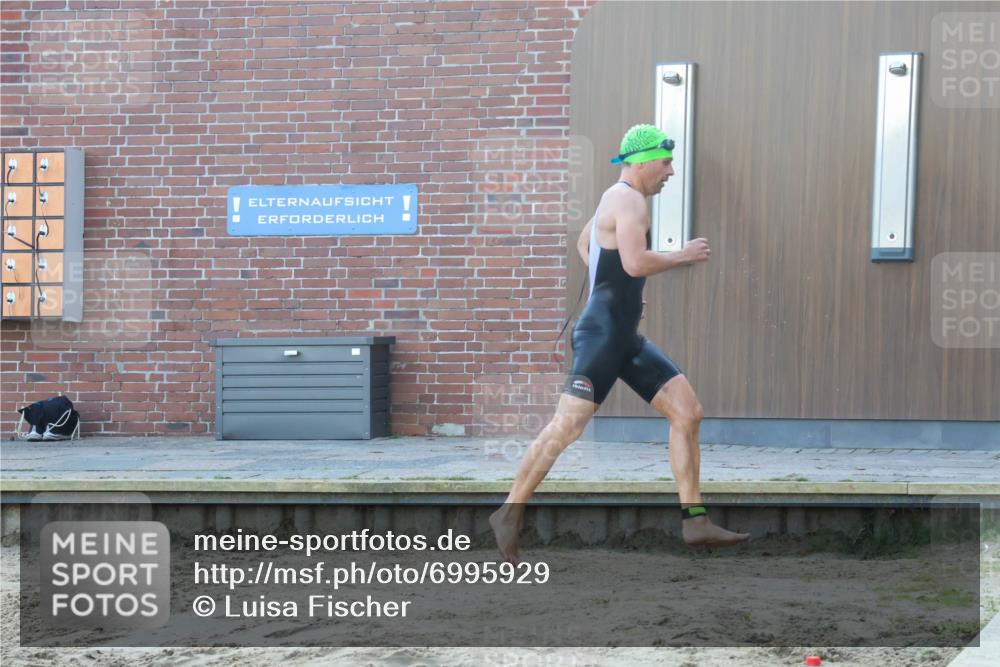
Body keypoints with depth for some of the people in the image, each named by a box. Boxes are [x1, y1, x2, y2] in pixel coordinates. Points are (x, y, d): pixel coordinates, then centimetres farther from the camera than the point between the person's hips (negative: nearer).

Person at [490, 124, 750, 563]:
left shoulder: (615, 199, 18)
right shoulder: (629, 200, -12)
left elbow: (583, 243, 34)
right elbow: (635, 262, -26)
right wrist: (683, 257, -11)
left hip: (626, 339, 11)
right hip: (602, 334, -11)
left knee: (687, 412, 4)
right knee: (568, 426, -11)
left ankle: (694, 521, 3)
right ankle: (509, 514, -4)